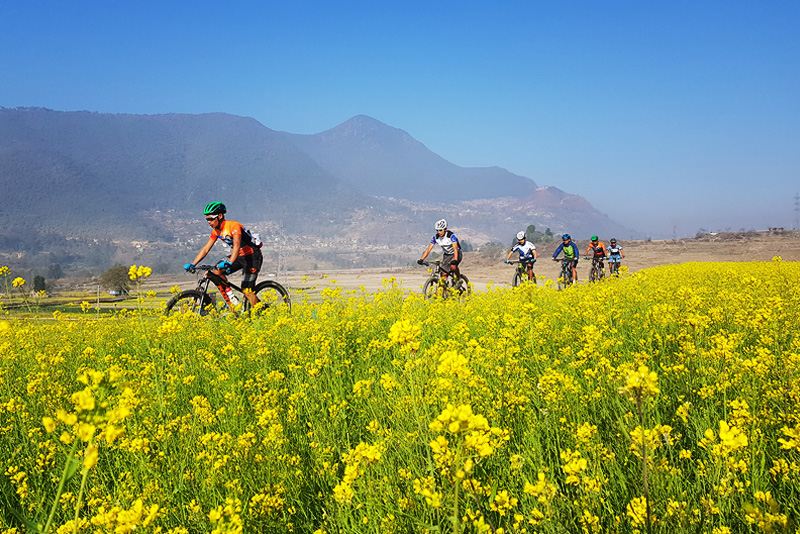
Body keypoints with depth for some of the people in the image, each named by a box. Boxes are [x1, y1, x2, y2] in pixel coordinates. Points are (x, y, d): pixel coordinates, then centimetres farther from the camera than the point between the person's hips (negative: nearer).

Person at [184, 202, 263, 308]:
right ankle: (231, 304, -3)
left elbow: (237, 245, -40)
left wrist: (229, 263, -54)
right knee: (216, 272, -11)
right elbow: (205, 249, 0)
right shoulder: (216, 231, 0)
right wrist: (192, 264, -11)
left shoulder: (234, 226, -25)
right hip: (239, 256, 8)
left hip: (253, 257, -8)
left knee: (246, 290, -16)